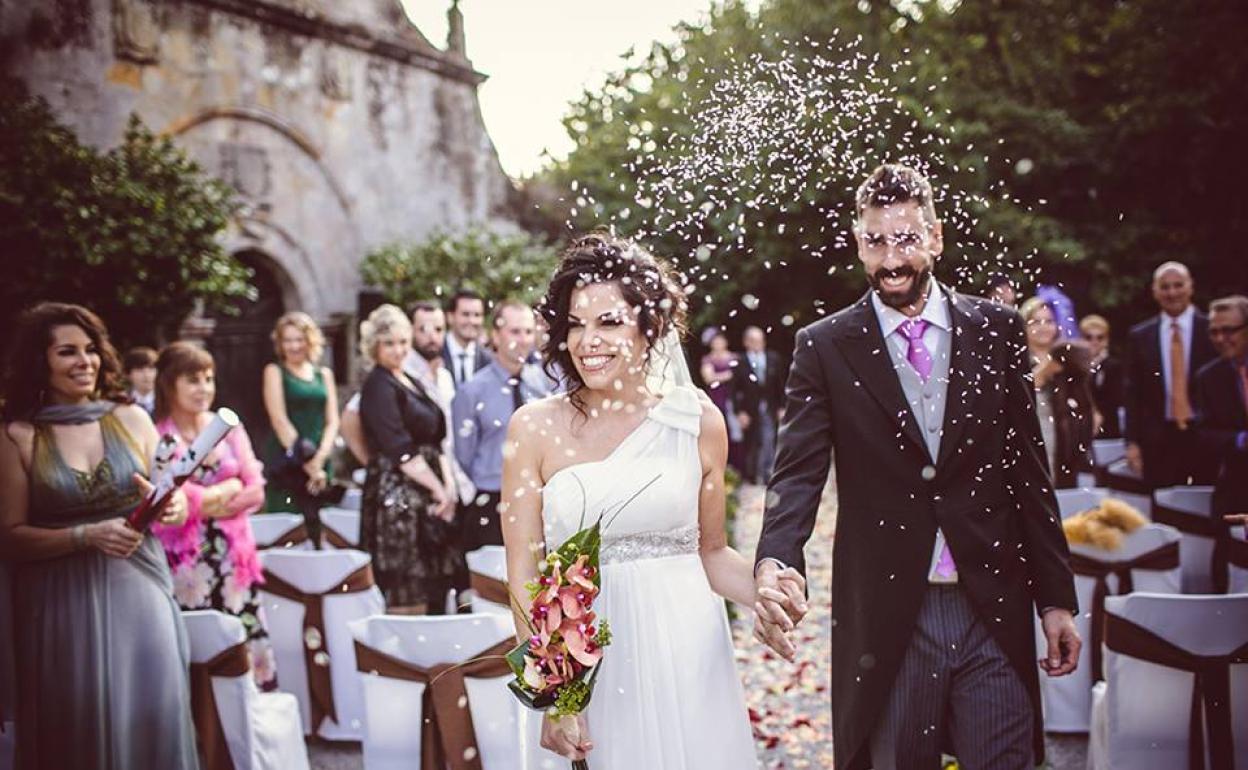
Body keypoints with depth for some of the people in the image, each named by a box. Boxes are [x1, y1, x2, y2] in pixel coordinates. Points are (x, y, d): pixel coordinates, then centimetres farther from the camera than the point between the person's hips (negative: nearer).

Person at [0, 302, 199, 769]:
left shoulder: (132, 419, 4)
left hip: (139, 588, 2)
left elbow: (176, 503, 10)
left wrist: (169, 505, -13)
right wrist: (87, 536, -19)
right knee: (80, 727, 0)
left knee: (152, 715, -3)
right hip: (64, 601, -2)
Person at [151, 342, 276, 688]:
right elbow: (178, 502, -13)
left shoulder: (228, 427, 9)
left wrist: (209, 500, -9)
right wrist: (231, 486, -4)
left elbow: (256, 490, 4)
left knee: (245, 642, 1)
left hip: (234, 558, 4)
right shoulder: (158, 438, -6)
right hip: (188, 564, -4)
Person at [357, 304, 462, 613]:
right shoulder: (377, 387, -8)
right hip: (398, 496, -8)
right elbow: (400, 451, -14)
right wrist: (439, 490, -11)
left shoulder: (411, 383, 17)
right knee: (407, 596, -9)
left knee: (435, 585, 6)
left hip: (428, 495, 8)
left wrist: (449, 484, 0)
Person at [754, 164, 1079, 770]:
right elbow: (798, 472, -10)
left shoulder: (996, 329, 4)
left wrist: (1057, 599, 6)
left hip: (994, 610, 1)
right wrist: (774, 565, -29)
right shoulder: (825, 347, -1)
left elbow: (1029, 471, 7)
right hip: (887, 619, -1)